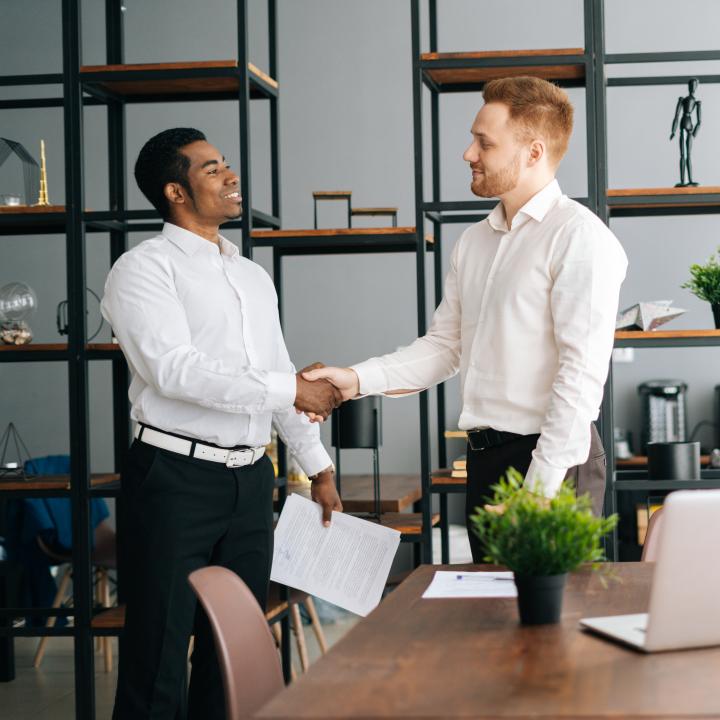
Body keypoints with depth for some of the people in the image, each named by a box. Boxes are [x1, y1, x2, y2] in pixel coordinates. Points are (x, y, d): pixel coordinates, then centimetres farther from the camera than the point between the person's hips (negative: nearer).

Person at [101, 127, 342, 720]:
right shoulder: (145, 268, -6)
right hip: (177, 477, -7)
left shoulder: (254, 276, 18)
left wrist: (317, 464, 15)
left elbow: (280, 372, 21)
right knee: (160, 649, -3)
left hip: (250, 479, 7)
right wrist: (289, 390, -20)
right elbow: (174, 370, -19)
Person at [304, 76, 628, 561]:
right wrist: (358, 379, 3)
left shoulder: (577, 235, -11)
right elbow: (444, 345, 17)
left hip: (552, 461, -8)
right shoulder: (474, 243, 16)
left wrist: (542, 483, -20)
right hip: (485, 457, 8)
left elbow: (583, 370, -17)